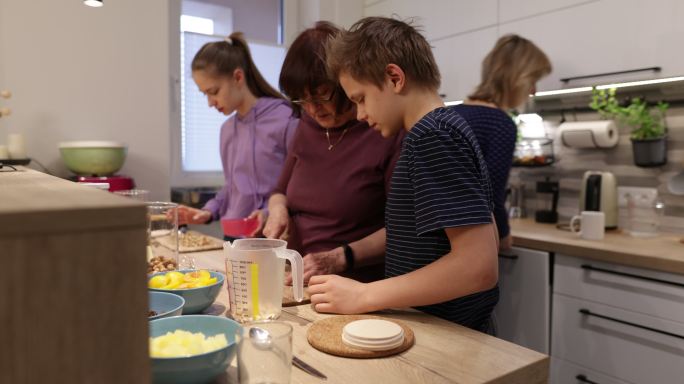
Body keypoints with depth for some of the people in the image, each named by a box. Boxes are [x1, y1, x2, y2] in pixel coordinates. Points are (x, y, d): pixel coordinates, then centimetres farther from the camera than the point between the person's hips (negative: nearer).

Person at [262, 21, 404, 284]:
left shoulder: (388, 133, -11)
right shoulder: (308, 126, 9)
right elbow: (281, 192, 19)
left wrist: (339, 258, -19)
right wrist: (278, 210, -2)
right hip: (300, 282, 3)